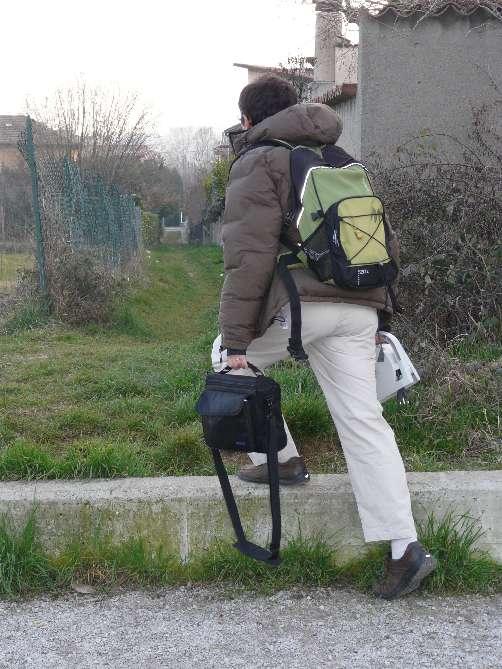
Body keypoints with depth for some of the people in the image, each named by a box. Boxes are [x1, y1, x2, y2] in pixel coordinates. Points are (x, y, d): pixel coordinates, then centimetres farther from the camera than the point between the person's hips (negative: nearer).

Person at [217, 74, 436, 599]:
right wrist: (373, 310, 30)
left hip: (297, 306, -6)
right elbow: (383, 240, 25)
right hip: (359, 310, 6)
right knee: (363, 422, 3)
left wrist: (235, 339, -12)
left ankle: (279, 460, 19)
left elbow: (250, 255, -11)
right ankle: (404, 547, -2)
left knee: (234, 360, 21)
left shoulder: (258, 163, 2)